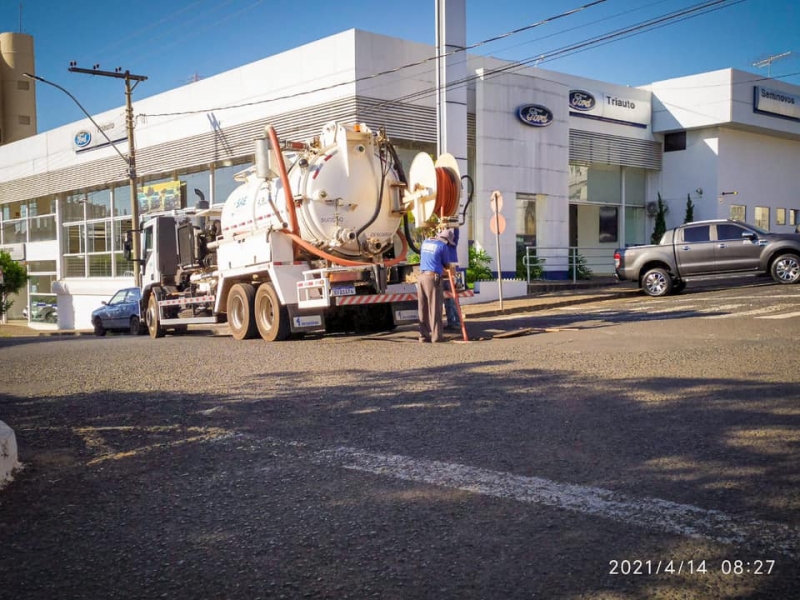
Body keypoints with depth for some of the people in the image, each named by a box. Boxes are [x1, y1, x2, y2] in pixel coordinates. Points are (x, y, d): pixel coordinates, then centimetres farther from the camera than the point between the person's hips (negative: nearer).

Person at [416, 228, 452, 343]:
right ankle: (436, 335, -1)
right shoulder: (442, 245, -3)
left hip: (421, 276, 6)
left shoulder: (425, 242, 16)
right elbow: (447, 266, 6)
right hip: (433, 277, -6)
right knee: (435, 308, -2)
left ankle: (424, 335, 8)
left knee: (423, 308, 8)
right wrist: (443, 265, 27)